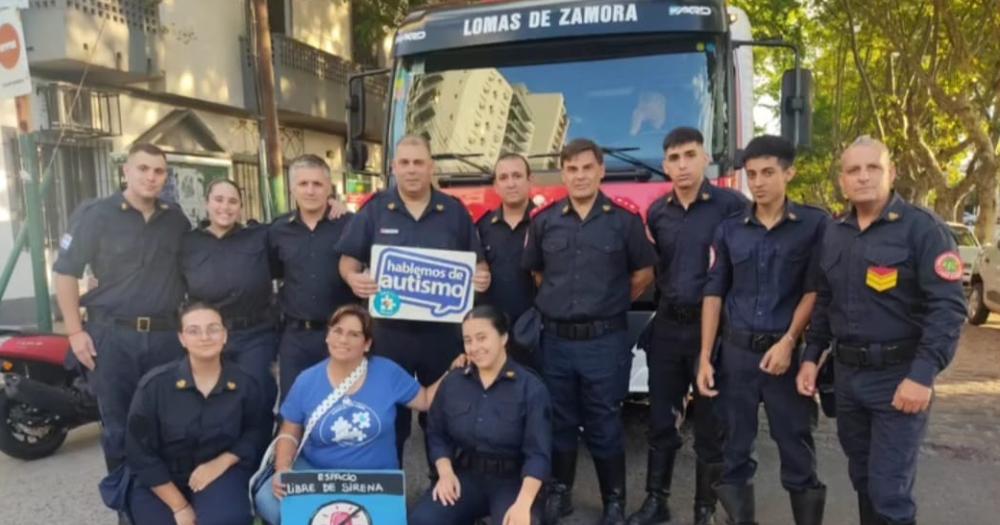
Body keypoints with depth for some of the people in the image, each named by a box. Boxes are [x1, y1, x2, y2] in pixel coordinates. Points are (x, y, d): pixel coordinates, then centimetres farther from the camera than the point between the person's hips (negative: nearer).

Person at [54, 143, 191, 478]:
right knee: (118, 426, 7)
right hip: (112, 334, -3)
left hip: (166, 334, 3)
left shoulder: (176, 219, 8)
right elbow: (65, 272, -3)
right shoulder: (95, 214, -3)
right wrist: (75, 331, -7)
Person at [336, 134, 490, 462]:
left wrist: (482, 277, -14)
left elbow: (476, 264, 8)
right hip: (389, 329, -1)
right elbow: (348, 261, 3)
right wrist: (353, 278, -18)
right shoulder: (374, 210, 2)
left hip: (442, 330, 1)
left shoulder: (454, 211, 4)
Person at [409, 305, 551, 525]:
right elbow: (437, 435, 12)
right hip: (465, 475, 3)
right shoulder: (452, 382, 6)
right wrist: (445, 473, -7)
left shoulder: (531, 387, -7)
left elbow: (537, 452, -12)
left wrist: (523, 503, -26)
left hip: (511, 479, -3)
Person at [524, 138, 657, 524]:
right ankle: (559, 492, 31)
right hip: (555, 338, 3)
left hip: (605, 340, -2)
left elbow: (643, 274, 6)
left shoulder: (626, 219, -4)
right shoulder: (543, 220, 3)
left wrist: (610, 304, 11)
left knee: (605, 425, 7)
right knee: (559, 421, 14)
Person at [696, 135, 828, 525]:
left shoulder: (814, 224, -1)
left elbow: (815, 290, -2)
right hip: (736, 352, 3)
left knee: (797, 452, 5)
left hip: (787, 352, -2)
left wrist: (788, 342, -13)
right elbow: (714, 293, 6)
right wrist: (705, 357, 1)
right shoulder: (729, 230, 6)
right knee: (733, 450, 9)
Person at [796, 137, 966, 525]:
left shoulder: (922, 227, -10)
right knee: (863, 480, 18)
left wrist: (923, 375, -22)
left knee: (890, 490, -3)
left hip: (899, 376, -6)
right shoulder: (833, 235, 9)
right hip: (847, 375, 6)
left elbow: (948, 308, -15)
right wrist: (811, 356, 10)